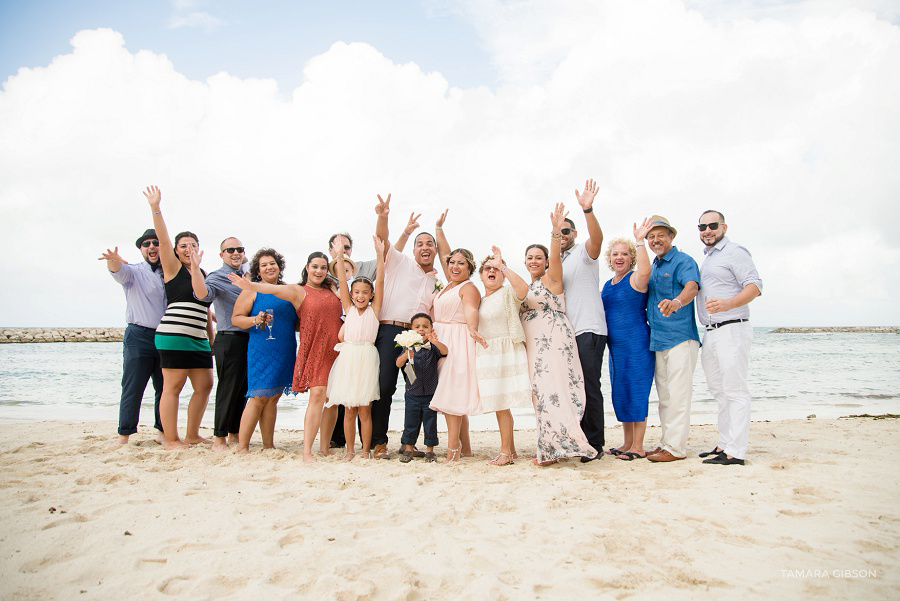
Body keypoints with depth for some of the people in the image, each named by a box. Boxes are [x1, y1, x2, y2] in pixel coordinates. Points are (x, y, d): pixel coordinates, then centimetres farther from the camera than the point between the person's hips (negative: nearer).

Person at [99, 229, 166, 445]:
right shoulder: (134, 272, 4)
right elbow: (119, 271, -19)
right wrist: (113, 261, -42)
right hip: (139, 336, -3)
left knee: (165, 388, 8)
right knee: (132, 388, -3)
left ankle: (162, 431, 20)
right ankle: (124, 435, 5)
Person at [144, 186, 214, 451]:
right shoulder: (173, 269, 3)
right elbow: (163, 240, -10)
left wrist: (212, 341, 20)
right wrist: (155, 208, -18)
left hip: (199, 340, 7)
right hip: (174, 336, -7)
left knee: (204, 385, 7)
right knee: (172, 387, -5)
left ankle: (192, 435, 18)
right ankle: (171, 440, 0)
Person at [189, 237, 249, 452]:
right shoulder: (217, 277, -4)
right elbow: (202, 294, -27)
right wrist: (195, 268, -37)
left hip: (251, 339, 6)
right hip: (230, 340, -6)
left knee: (244, 389, 12)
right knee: (228, 389, -3)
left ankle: (235, 433, 24)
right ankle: (219, 438, 7)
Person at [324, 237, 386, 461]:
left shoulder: (374, 309, 5)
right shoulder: (349, 309, 11)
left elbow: (380, 281, -2)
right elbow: (342, 282, 4)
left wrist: (380, 254, -8)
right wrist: (340, 257, -4)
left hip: (366, 359, -2)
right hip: (347, 358, 2)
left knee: (364, 409, 2)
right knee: (349, 409, 7)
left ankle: (366, 450, 13)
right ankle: (350, 450, 17)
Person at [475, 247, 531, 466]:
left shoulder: (507, 294, -6)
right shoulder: (480, 300, 17)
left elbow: (523, 288, -28)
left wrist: (502, 266, -24)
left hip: (505, 353, -7)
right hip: (485, 355, 8)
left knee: (501, 403, -8)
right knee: (499, 404, 11)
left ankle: (505, 452, 0)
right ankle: (510, 449, 20)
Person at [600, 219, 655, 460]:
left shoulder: (634, 279, -8)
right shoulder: (607, 285, 16)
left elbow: (645, 270, -32)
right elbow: (599, 311, 28)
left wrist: (640, 241, -32)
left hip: (637, 344, -8)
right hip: (616, 346, 8)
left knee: (636, 392, -5)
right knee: (620, 393, 12)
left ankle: (638, 446, 4)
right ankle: (627, 443, 23)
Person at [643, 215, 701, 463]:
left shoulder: (683, 261, -6)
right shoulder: (653, 267, 18)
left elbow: (692, 287, -26)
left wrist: (676, 302, -45)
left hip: (680, 338, -8)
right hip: (657, 340, 8)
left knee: (677, 395, -6)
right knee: (664, 395, 13)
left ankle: (675, 447, -1)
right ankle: (665, 443, 21)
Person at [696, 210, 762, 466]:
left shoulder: (735, 252, -5)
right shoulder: (706, 259, 22)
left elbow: (755, 285, -15)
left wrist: (728, 303, -30)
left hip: (731, 330, -9)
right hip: (710, 334, 9)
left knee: (735, 390, -9)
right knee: (719, 391, 12)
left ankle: (735, 452, -9)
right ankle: (724, 444, 19)